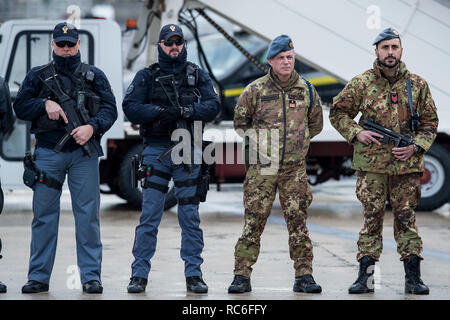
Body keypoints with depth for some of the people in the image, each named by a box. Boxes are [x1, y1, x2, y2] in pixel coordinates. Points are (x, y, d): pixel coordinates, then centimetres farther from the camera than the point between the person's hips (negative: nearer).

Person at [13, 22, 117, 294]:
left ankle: (91, 276, 3)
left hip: (84, 152, -1)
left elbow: (110, 108, 3)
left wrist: (92, 127, -15)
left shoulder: (94, 76, 11)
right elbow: (20, 107, 7)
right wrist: (45, 104, -10)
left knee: (88, 215, -2)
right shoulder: (38, 76, 12)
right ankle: (39, 277, 9)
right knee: (44, 215, 3)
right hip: (48, 152, 1)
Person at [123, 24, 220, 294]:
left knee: (191, 217, 4)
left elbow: (213, 106, -1)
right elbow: (130, 107, -4)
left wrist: (187, 110, -17)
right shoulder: (147, 76, 7)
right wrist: (160, 112, -16)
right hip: (156, 151, -1)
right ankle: (139, 274, 3)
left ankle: (194, 274, 10)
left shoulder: (198, 75, 10)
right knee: (149, 216, -3)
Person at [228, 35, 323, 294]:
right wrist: (260, 141, 6)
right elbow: (241, 124, 11)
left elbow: (316, 124, 20)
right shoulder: (255, 90, 0)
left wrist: (297, 140, 11)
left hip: (295, 168, 2)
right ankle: (242, 276, 1)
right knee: (254, 222, -3)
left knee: (298, 222, 3)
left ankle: (304, 275, 8)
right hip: (262, 168, -2)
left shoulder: (307, 90, 6)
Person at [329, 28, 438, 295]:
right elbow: (338, 112, 10)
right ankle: (365, 277, 6)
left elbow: (430, 122, 11)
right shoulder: (361, 84, 2)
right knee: (372, 218, 2)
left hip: (407, 164, 1)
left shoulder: (418, 85, 6)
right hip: (371, 164, -1)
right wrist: (356, 133, -5)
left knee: (406, 218, 3)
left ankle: (413, 278, 7)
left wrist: (415, 147, -4)